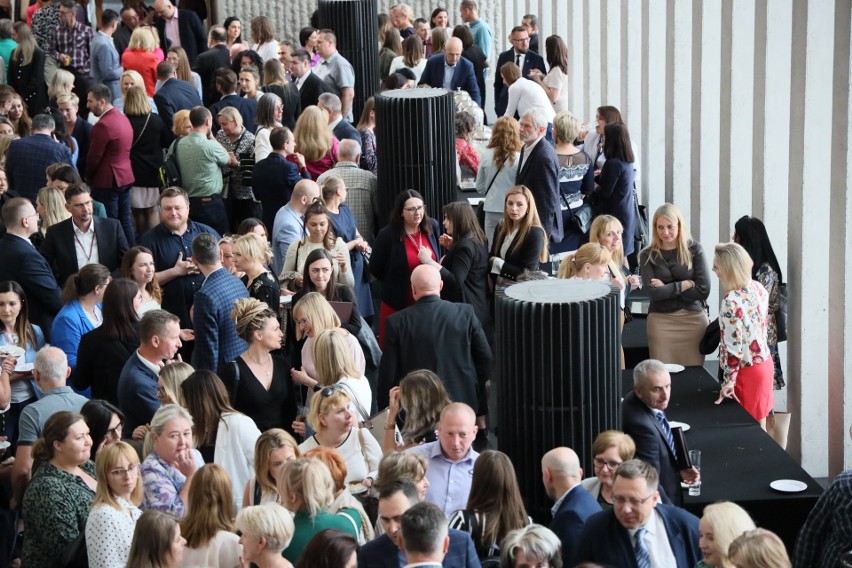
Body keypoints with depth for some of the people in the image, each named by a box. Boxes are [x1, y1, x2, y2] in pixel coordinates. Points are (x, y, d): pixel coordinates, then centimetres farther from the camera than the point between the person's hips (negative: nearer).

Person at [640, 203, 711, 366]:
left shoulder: (694, 249, 2)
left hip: (694, 320, 0)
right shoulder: (648, 255, 2)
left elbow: (703, 290, -5)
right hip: (661, 321, 0)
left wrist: (666, 288, -6)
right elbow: (654, 293, -9)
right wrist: (685, 284, -7)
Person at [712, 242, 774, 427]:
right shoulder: (758, 287, -2)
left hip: (747, 370, -7)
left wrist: (728, 382, -17)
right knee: (760, 425, 19)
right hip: (764, 361, 8)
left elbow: (732, 346, -24)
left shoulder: (731, 302, -26)